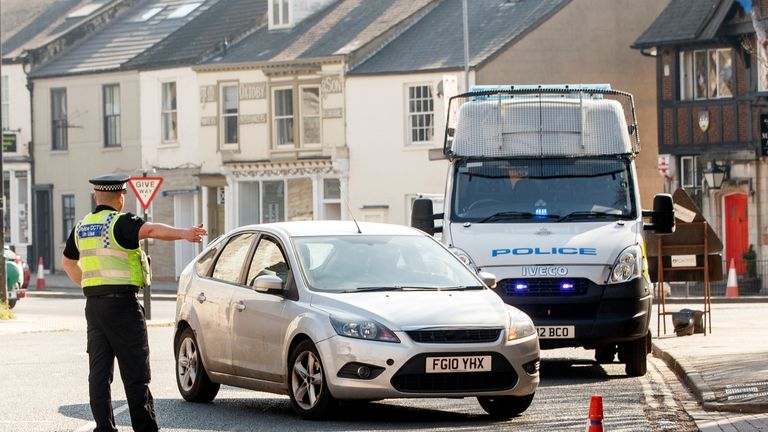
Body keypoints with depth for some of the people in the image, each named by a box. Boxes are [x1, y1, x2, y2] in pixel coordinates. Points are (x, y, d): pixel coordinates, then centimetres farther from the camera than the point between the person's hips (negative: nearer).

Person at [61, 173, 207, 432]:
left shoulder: (82, 227, 13)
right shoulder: (119, 222, -9)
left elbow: (68, 262, 26)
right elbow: (150, 230, -29)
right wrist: (183, 234, -41)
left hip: (94, 304, 7)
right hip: (121, 303, -7)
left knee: (99, 370, 8)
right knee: (135, 371, -3)